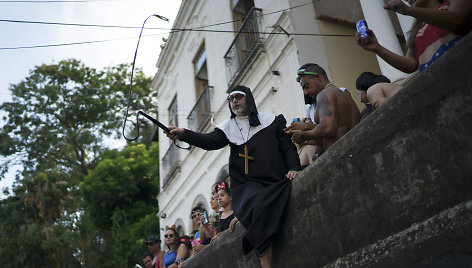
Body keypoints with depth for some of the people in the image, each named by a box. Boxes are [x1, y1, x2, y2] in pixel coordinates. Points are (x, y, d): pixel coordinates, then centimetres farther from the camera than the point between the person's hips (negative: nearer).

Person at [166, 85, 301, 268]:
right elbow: (210, 141, -2)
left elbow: (288, 147, 12)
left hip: (277, 180, 0)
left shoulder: (271, 121, 16)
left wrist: (294, 168, -6)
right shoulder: (228, 127, 17)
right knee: (260, 207, -31)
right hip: (249, 183, 0)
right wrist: (183, 134, -19)